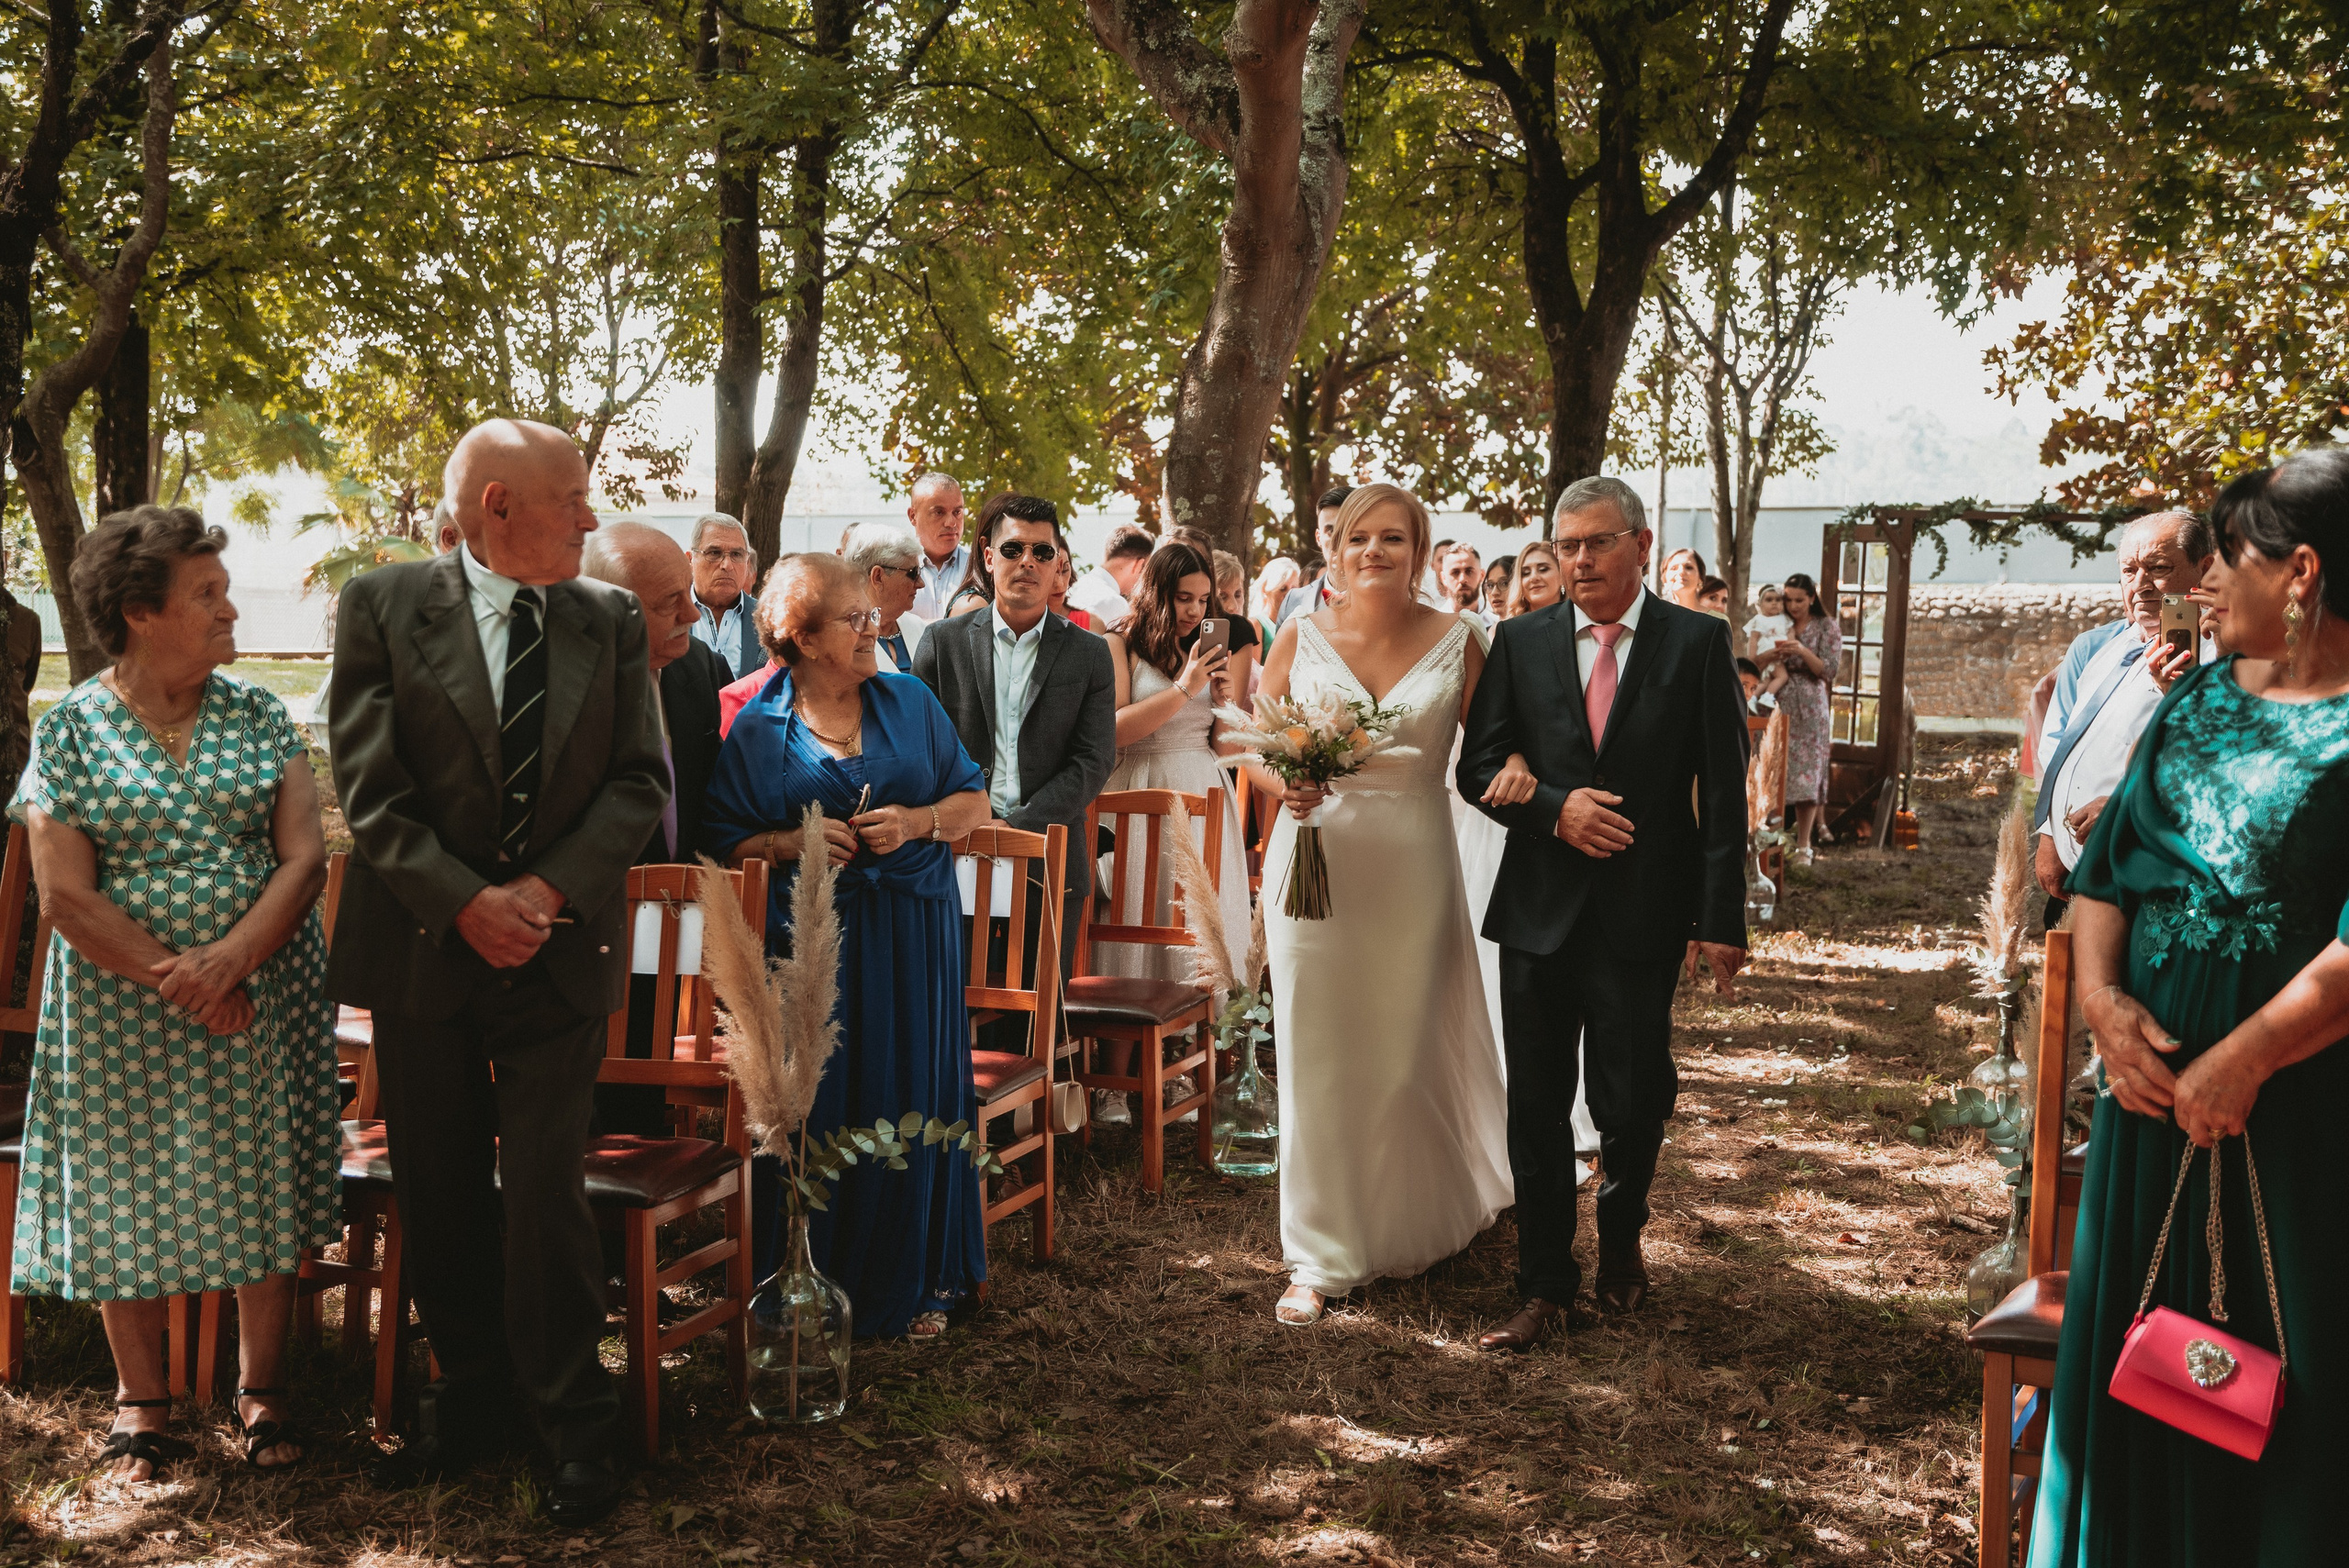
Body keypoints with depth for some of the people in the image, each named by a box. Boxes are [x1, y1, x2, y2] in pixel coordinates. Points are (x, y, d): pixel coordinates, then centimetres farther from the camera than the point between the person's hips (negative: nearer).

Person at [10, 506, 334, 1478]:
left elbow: (305, 856, -5)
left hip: (263, 993, 2)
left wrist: (230, 959, -18)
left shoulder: (258, 716, 3)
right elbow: (66, 896, -9)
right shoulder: (70, 729, -4)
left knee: (265, 1189, 7)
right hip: (123, 1012, -2)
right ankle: (142, 1403, 25)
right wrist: (174, 981, -16)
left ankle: (261, 1391, 23)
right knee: (130, 1196, 8)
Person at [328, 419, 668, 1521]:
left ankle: (573, 1426, 13)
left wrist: (551, 888, -13)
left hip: (559, 951, 0)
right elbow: (369, 786, -8)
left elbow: (641, 779, 0)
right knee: (440, 1194, 11)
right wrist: (465, 902, -16)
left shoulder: (610, 621, 3)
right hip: (422, 948, 0)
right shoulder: (382, 606, -3)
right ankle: (470, 1399, 29)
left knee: (546, 1192, -1)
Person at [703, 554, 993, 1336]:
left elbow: (975, 802, 9)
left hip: (912, 939, 2)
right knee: (813, 1109, 0)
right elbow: (725, 844, 3)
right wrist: (791, 842, -15)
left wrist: (917, 821, -9)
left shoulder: (910, 702, 8)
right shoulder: (757, 727, 3)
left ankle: (911, 1282, 20)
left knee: (910, 1104, 4)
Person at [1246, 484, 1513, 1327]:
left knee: (1406, 1055, 10)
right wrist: (1282, 783, -15)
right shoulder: (1301, 637, 1)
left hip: (1411, 869, 0)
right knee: (1318, 1057, 3)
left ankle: (1411, 1224, 36)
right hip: (1314, 862, 0)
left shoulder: (1453, 640, 0)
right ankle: (1321, 1254, 15)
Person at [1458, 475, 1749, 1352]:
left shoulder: (1696, 643, 0)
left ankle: (1621, 1237, 35)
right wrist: (1555, 809, -12)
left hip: (1642, 915, -2)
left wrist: (1720, 919, -7)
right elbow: (1478, 767, 6)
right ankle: (1545, 1285, 20)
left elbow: (1722, 792, -3)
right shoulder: (1520, 642, 6)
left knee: (1632, 1104, 4)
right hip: (1538, 909, 2)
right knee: (1536, 1107, 7)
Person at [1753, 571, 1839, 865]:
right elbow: (1754, 663, 6)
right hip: (1778, 707, 2)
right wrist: (1773, 652, -15)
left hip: (1809, 711, -2)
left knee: (1806, 775, -5)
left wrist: (1803, 651, -20)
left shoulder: (1827, 628, 4)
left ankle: (1803, 846, -2)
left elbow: (1829, 670, -5)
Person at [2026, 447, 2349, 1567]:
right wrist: (2102, 993, -7)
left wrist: (2246, 1057, -21)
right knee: (2135, 1337, 15)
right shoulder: (2201, 697, 9)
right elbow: (2106, 860, 8)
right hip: (2157, 1066, 6)